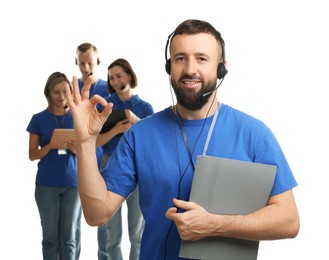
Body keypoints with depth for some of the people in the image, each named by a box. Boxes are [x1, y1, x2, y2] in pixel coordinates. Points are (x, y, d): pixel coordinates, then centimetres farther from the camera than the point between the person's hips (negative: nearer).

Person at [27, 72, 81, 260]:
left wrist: (75, 149, -15)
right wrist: (50, 146, -16)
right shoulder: (39, 119, 1)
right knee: (50, 236, 5)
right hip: (47, 184, -1)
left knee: (68, 237, 4)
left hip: (73, 183, 1)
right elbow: (32, 154, 2)